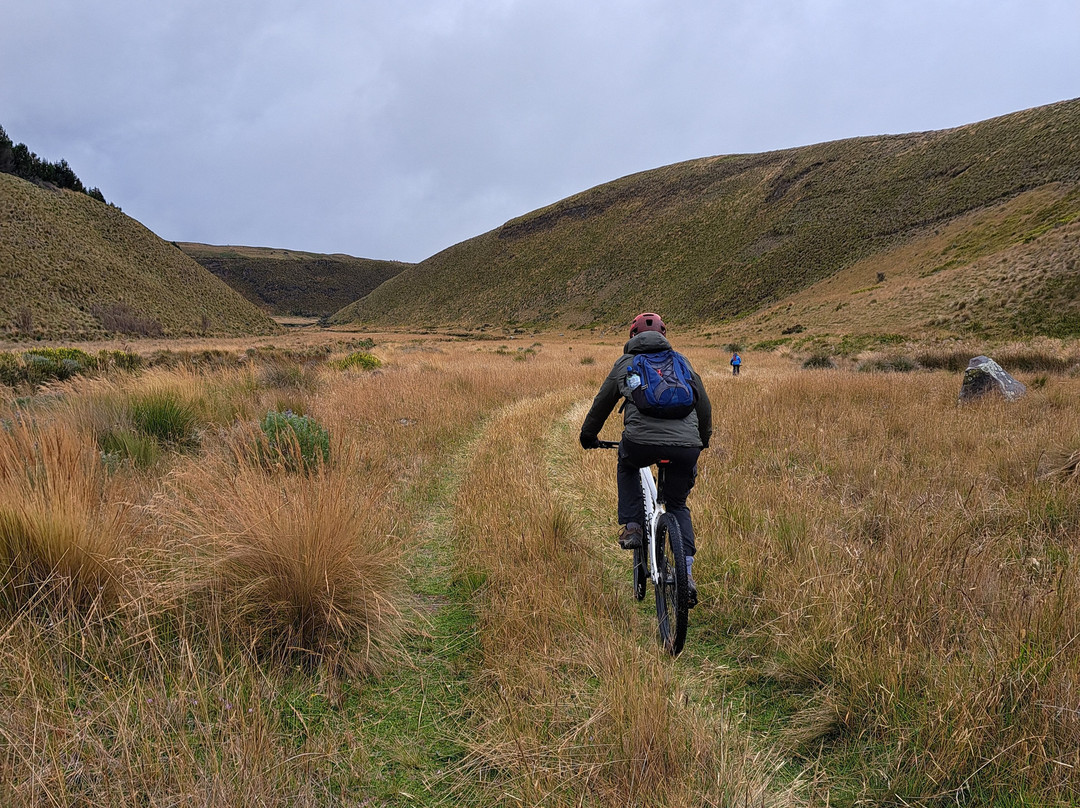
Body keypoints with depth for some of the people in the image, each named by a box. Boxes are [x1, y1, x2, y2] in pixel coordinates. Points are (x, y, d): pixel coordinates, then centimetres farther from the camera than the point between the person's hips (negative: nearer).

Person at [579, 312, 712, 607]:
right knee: (677, 505, 23)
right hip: (686, 447, 2)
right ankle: (686, 573, 11)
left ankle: (631, 526, 20)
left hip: (641, 442, -2)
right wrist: (703, 438, 48)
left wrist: (588, 436, 45)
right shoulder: (681, 362, 24)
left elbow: (602, 403, 28)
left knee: (627, 467, 35)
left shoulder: (625, 363, 20)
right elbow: (704, 403, 30)